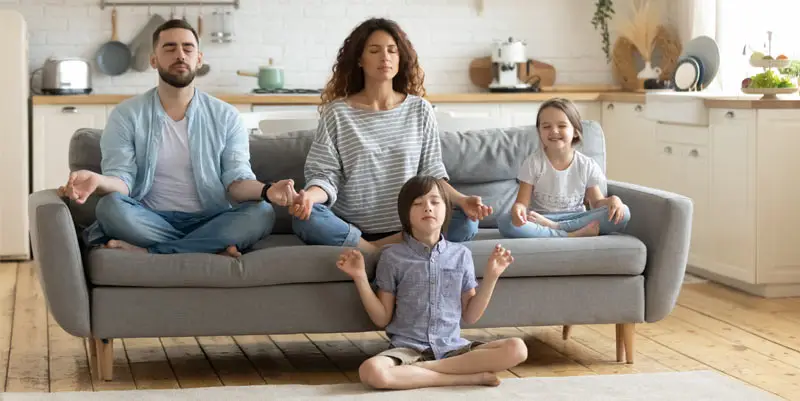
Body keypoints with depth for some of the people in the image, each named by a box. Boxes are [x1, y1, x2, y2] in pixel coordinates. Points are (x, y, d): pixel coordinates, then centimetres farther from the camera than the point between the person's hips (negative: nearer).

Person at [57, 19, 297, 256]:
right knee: (110, 206, -32)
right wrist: (99, 181, -32)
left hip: (209, 223, 2)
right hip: (149, 222, -1)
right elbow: (121, 179, -6)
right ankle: (212, 250, -25)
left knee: (262, 213, -28)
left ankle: (146, 252, -28)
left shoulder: (226, 116, 7)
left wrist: (266, 191, -26)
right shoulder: (126, 116, 3)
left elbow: (236, 180, -1)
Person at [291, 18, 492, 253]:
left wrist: (461, 200, -13)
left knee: (466, 222, -25)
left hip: (407, 228, 2)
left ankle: (374, 251, -19)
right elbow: (326, 174, -3)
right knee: (306, 219, -32)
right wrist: (309, 196, -26)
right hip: (350, 226, -2)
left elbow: (431, 172, 7)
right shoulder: (337, 112, 1)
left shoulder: (419, 109, 7)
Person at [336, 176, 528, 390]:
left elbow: (470, 316, 11)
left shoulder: (461, 254, 8)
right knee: (371, 371, -36)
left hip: (452, 348, 2)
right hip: (408, 348, -2)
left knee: (516, 349, -23)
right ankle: (470, 376, -26)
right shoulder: (392, 256, 2)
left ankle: (415, 371, -20)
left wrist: (491, 276, 2)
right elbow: (382, 319, 4)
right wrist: (360, 278, -6)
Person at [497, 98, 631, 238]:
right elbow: (522, 202, -6)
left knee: (623, 213, -22)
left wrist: (612, 200, -16)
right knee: (504, 221, -33)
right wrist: (517, 209, -31)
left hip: (576, 219, 2)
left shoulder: (587, 165, 3)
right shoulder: (533, 163, -3)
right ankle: (573, 235, -34)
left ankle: (554, 227, -25)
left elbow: (597, 203, 8)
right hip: (540, 221, -2)